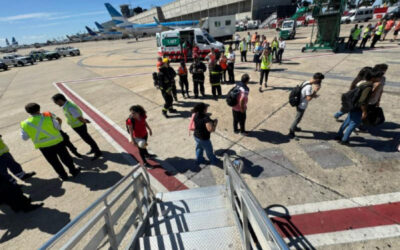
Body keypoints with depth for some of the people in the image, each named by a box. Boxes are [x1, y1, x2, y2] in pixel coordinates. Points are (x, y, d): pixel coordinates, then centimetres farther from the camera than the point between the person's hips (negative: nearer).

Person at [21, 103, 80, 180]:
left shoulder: (25, 124, -9)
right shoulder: (48, 118, -16)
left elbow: (24, 137, 1)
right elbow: (58, 127, -2)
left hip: (43, 147, 2)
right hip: (57, 142, -1)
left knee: (54, 162, 18)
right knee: (65, 157, 17)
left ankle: (63, 175, 30)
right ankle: (73, 171, 29)